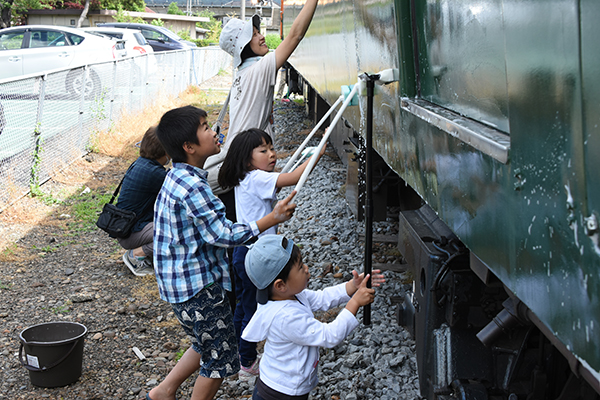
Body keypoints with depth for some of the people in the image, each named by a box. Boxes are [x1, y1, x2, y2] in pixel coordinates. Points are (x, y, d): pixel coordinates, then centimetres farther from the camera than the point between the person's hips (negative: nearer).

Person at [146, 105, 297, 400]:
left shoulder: (178, 177, 8)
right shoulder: (192, 185, -25)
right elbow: (223, 235, -24)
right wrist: (273, 219, -21)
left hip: (185, 280, 10)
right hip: (198, 287, -10)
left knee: (208, 345, 25)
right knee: (220, 357, 5)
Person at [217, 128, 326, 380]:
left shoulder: (245, 180, 8)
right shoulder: (256, 179, -21)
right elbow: (293, 179, -31)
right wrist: (318, 153, -26)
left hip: (243, 252, 10)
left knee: (243, 307, 20)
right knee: (254, 311, 4)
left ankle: (238, 357, 33)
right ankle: (248, 365, 16)